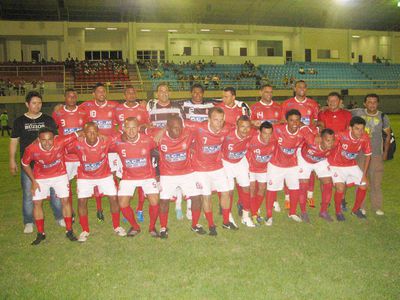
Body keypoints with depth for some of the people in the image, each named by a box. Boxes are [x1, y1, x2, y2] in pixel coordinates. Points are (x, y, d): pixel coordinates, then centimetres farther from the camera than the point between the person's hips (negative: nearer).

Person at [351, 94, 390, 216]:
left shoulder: (383, 117, 1)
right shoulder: (358, 112, -2)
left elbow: (388, 135, 11)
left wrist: (385, 152, 9)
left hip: (376, 154, 1)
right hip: (359, 154, 0)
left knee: (376, 182, 3)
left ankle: (377, 207, 16)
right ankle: (360, 207, 16)